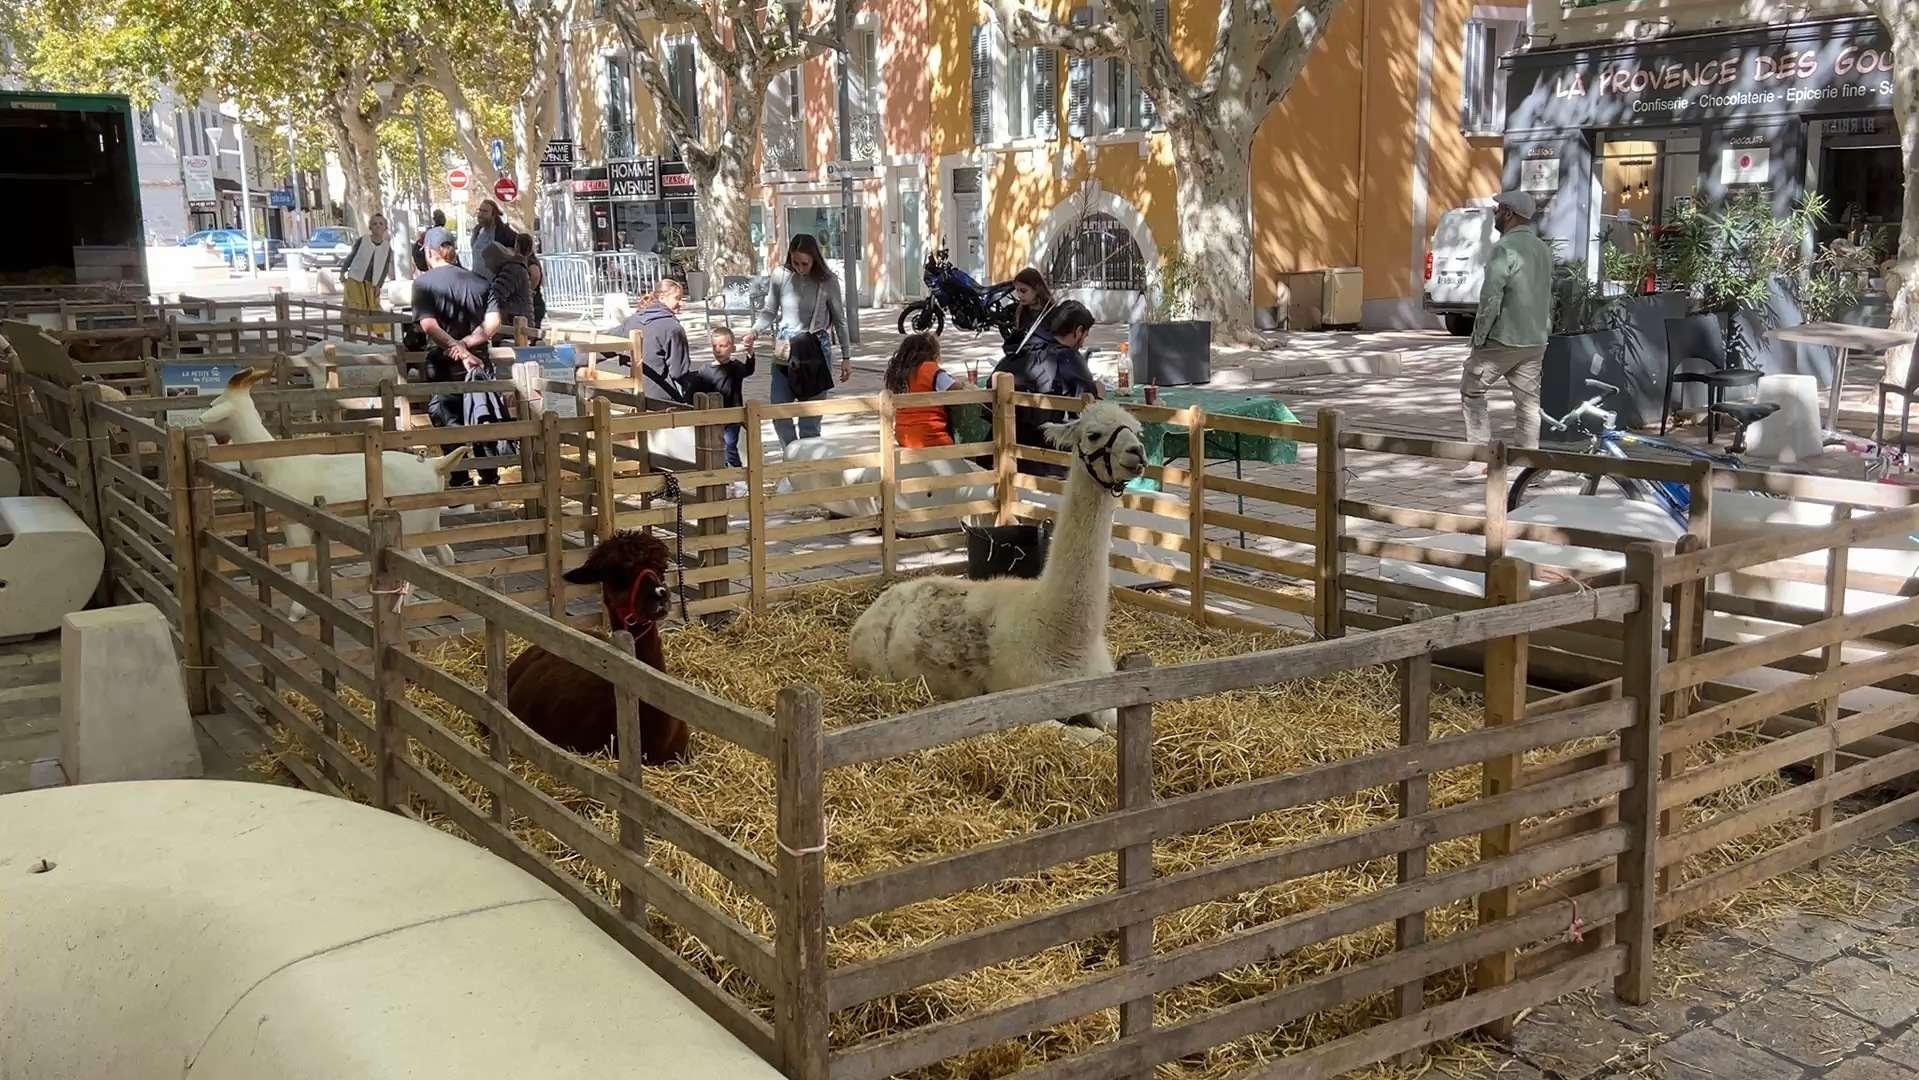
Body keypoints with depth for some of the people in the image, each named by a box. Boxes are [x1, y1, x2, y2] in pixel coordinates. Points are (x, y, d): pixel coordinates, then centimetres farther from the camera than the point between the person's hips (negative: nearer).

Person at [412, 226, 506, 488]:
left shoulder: (423, 282, -4)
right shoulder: (479, 281, 5)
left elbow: (428, 325, -17)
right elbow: (493, 323, -7)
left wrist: (458, 349, -20)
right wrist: (466, 344, -14)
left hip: (442, 363, -3)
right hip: (478, 360, 3)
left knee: (448, 424, 5)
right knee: (482, 424, 11)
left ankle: (460, 481, 5)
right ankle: (490, 479, 13)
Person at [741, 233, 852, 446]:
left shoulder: (827, 281, -5)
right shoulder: (780, 275, -2)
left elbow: (839, 320, 6)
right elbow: (770, 311, 9)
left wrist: (846, 357, 7)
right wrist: (754, 332, -9)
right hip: (784, 352, 3)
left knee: (810, 417, -3)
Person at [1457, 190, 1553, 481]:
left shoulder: (1505, 248, -14)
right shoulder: (1544, 249, 13)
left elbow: (1491, 298, -19)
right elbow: (1548, 300, 18)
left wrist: (1479, 337, -12)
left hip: (1503, 339, -8)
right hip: (1535, 342, 8)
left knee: (1472, 391, 5)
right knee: (1528, 401, 9)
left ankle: (1481, 461, 0)